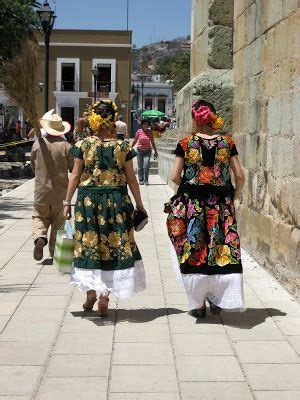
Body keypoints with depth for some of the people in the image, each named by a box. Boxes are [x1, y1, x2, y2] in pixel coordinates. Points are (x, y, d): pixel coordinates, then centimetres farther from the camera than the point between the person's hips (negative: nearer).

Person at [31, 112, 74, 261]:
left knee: (39, 217, 15)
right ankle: (54, 251, 16)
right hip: (60, 192, -1)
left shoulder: (37, 144, -4)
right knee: (58, 222, 12)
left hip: (41, 190, 1)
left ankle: (39, 237, -12)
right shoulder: (66, 146, -11)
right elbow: (74, 168, -5)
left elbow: (33, 166, 8)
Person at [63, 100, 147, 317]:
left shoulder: (83, 145, -3)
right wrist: (139, 203, 11)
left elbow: (75, 176, -1)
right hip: (116, 201, 0)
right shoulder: (123, 147, -3)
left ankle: (91, 291, 12)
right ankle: (105, 296, 6)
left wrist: (67, 201, 8)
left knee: (89, 244, 13)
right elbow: (131, 179, 1)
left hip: (88, 200, 0)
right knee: (114, 245, 7)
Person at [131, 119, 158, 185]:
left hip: (147, 151, 0)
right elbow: (135, 141, 7)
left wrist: (155, 151, 11)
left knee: (146, 166, -12)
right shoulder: (139, 131, -3)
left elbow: (152, 143, 9)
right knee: (140, 167, 4)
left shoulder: (150, 132, 2)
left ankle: (146, 180, 0)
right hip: (140, 150, 0)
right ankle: (141, 180, 17)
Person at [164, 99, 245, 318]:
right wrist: (234, 197, 13)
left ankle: (199, 303, 13)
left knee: (194, 251, 8)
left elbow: (175, 176, -4)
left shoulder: (185, 143, -3)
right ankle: (217, 298, 10)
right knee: (223, 250, 10)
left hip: (191, 204, 0)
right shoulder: (227, 143, 0)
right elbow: (240, 176, -2)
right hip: (221, 205, 1)